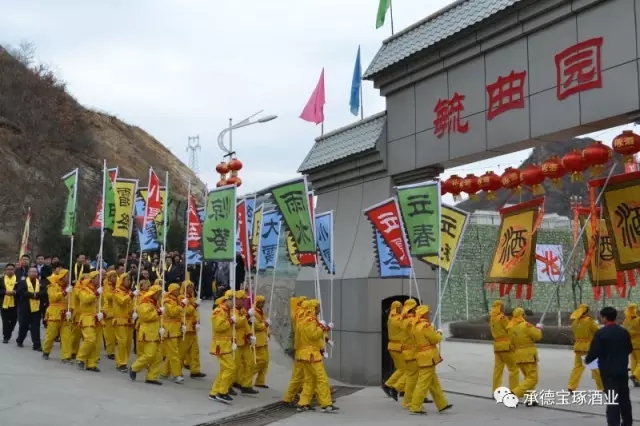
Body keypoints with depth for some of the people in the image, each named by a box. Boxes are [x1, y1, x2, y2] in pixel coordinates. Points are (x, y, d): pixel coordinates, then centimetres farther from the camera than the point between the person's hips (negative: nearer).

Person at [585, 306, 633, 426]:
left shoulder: (600, 333, -15)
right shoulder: (624, 331, 2)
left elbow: (594, 351, -16)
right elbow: (629, 349, 11)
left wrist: (587, 360, 3)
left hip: (608, 370, -5)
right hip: (622, 369, 5)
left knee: (612, 398, -2)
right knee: (624, 397, 17)